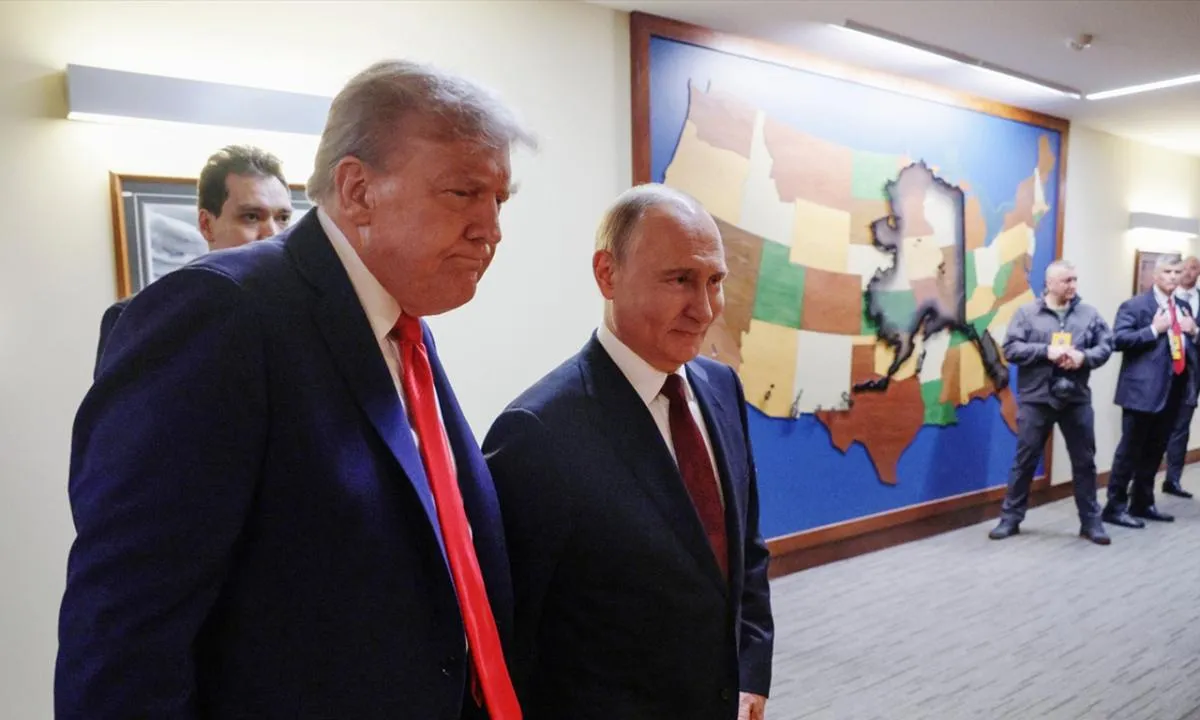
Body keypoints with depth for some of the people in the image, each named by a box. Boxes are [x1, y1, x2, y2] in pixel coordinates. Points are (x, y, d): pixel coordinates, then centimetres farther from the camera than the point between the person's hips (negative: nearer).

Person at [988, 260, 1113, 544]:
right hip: (1036, 398, -2)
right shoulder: (1026, 313, -1)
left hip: (1077, 399, 3)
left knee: (1084, 461, 10)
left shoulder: (1089, 313, 7)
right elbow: (1011, 349, -7)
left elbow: (1106, 345, 5)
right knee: (1025, 460, 5)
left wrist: (1084, 357, -14)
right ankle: (1010, 517, 16)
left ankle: (1090, 520, 23)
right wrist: (1046, 352, -18)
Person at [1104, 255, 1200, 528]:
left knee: (1155, 450, 14)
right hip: (1144, 389, -7)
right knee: (1130, 450, -2)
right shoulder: (1134, 306, -6)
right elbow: (1118, 340, -17)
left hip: (1175, 389, 7)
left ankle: (1143, 503, 25)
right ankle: (1115, 507, 5)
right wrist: (1154, 329, -20)